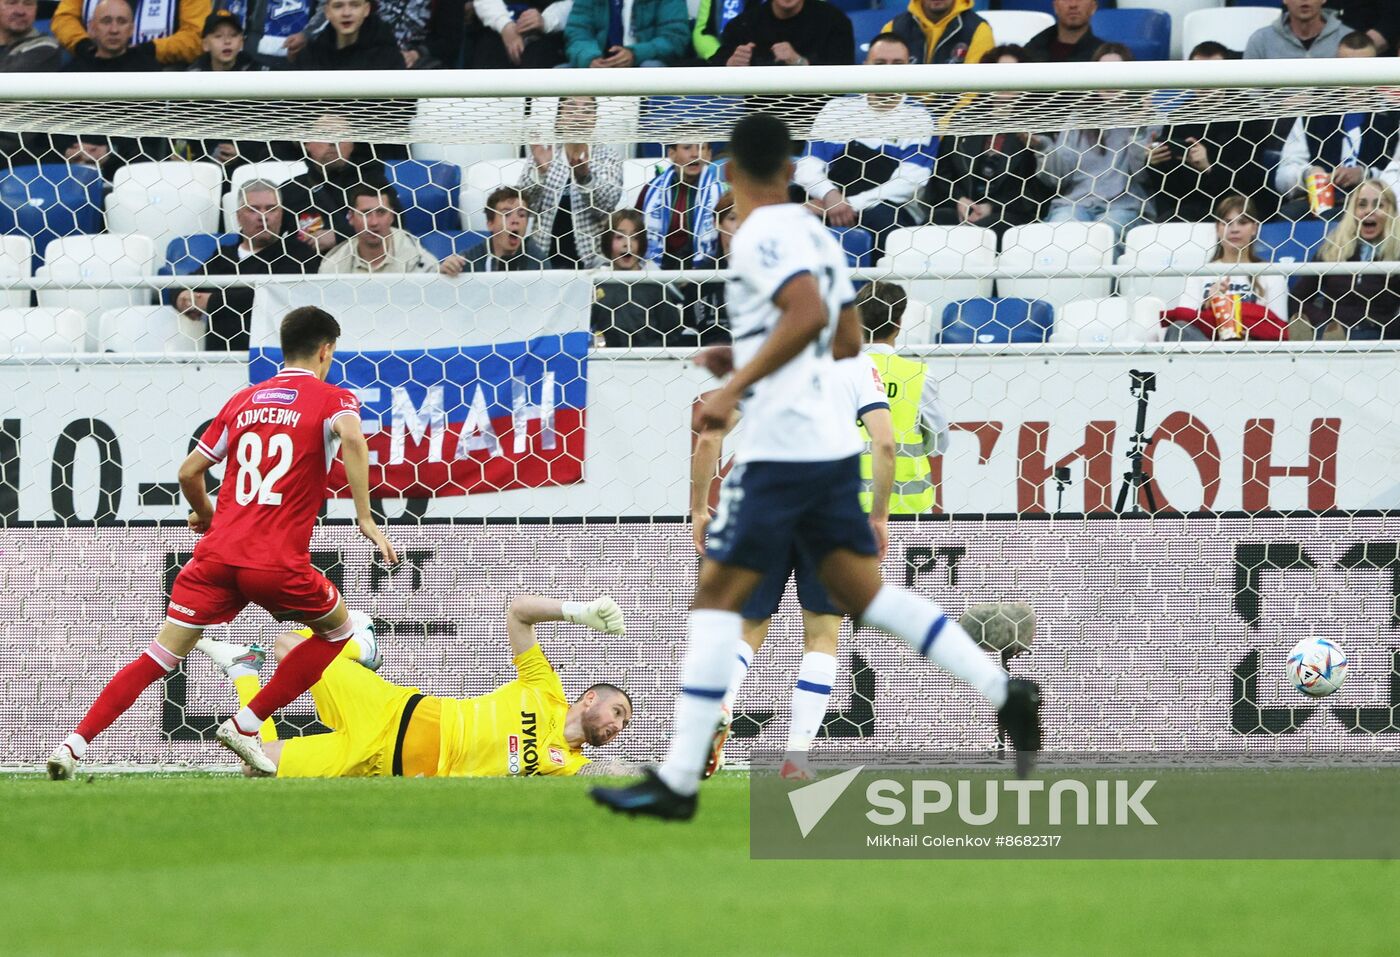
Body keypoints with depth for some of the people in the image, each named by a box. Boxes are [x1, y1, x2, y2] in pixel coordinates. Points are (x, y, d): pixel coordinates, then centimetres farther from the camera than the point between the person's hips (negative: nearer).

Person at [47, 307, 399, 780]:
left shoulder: (243, 400, 18)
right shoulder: (331, 399, 4)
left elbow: (189, 471, 20)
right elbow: (352, 438, -19)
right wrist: (365, 518, -17)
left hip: (218, 552, 4)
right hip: (278, 562, -4)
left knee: (159, 657, 6)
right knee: (337, 630, 21)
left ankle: (75, 744, -8)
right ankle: (245, 726, 13)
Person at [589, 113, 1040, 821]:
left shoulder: (760, 237, -11)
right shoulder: (813, 233, 15)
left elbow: (809, 315, -27)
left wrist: (735, 388, -25)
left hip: (779, 450, -9)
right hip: (833, 445, 9)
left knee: (715, 596, -5)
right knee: (864, 594, 13)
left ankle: (677, 782, -8)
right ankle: (1005, 694, 3)